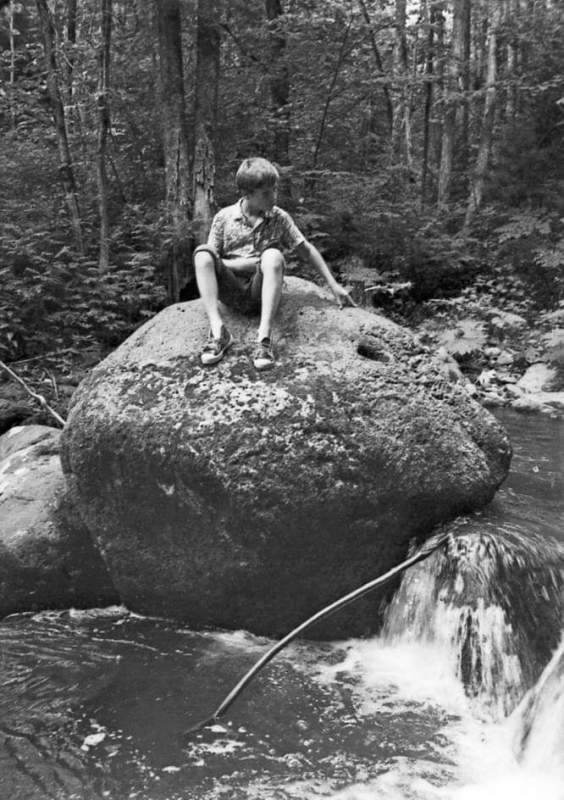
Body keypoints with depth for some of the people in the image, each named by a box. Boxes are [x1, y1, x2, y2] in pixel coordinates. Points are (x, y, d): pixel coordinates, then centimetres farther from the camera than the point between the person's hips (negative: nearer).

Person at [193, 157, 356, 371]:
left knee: (273, 255, -31)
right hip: (231, 291, 0)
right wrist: (242, 264, -13)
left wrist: (333, 285, 7)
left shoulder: (279, 218, 6)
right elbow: (208, 262, 1)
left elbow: (306, 250, 10)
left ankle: (264, 337, -41)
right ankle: (218, 331, -35)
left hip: (261, 292, 0)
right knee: (202, 252, -25)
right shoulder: (224, 217, 2)